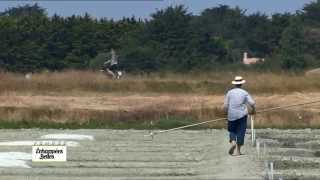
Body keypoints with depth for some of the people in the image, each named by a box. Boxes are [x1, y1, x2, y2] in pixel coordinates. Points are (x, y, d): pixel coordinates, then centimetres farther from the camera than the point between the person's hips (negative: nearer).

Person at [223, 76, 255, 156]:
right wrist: (253, 110, 13)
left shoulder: (230, 93, 1)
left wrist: (227, 112, 19)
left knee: (232, 131, 16)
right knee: (240, 132, 5)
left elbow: (225, 105, -1)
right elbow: (252, 103, -7)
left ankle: (233, 142, -13)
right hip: (242, 115, 0)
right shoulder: (245, 93, -1)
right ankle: (237, 150, 4)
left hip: (232, 115, 1)